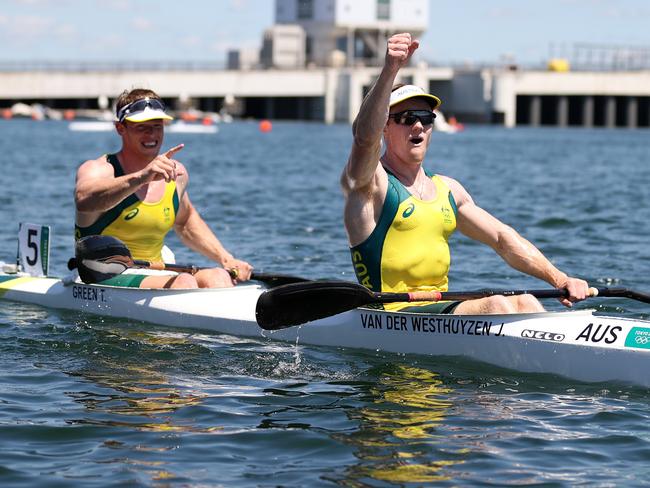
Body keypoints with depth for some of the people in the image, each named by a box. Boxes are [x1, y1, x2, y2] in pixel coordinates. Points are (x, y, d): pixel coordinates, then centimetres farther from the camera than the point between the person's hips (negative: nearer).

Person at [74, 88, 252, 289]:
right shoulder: (99, 170, -9)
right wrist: (140, 177, -49)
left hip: (156, 277, 6)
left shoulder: (176, 173, 10)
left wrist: (226, 259, 19)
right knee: (184, 283, -32)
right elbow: (84, 200, -36)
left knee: (217, 276, -22)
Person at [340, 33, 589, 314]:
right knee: (495, 305, -26)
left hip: (442, 311, 7)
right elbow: (365, 135, -24)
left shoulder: (447, 190, 19)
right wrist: (390, 70, -39)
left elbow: (503, 239, 19)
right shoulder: (370, 181, -3)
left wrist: (560, 280, 6)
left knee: (524, 303, -15)